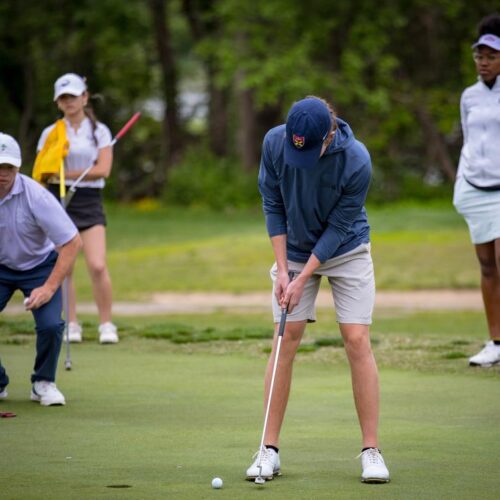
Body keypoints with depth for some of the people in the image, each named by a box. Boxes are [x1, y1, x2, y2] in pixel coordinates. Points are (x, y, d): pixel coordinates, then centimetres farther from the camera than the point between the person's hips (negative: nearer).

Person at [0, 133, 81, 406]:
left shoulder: (35, 196, -28)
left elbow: (73, 242, -23)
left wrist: (49, 287, -26)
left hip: (38, 266, -2)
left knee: (50, 324, -22)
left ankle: (43, 382, 5)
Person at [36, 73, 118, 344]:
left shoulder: (99, 131, 4)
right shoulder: (50, 133, 8)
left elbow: (102, 169, -7)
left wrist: (67, 174, -11)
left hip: (90, 202, -1)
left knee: (97, 266, -14)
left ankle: (106, 324, -4)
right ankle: (71, 325, 9)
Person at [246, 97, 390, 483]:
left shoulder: (357, 161, -30)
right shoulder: (275, 142, -21)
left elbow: (338, 229, -21)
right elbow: (273, 205, -9)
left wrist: (302, 280, -21)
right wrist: (282, 269, -12)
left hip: (346, 250, -2)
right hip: (294, 252, 2)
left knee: (357, 341, -9)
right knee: (286, 340, -3)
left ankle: (371, 451, -4)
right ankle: (270, 450, 2)